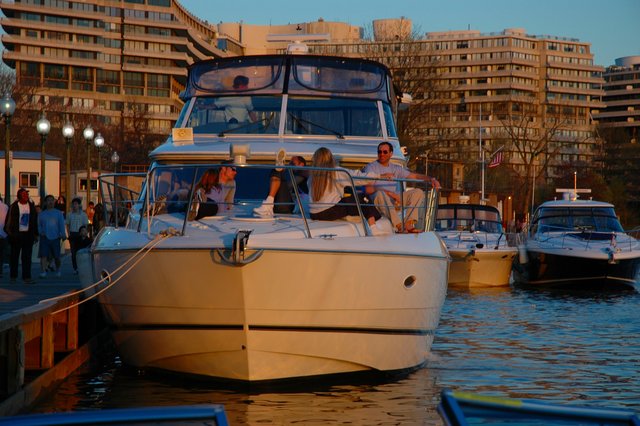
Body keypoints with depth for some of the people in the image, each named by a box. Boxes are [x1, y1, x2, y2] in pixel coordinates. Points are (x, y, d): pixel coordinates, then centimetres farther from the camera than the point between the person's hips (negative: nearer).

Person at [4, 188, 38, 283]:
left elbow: (35, 221, 13)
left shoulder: (31, 206, 7)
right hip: (16, 235, -3)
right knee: (14, 256, 6)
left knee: (27, 257, -2)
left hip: (28, 234, 3)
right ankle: (13, 276, 16)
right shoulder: (14, 207, -5)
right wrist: (9, 233, -9)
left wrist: (35, 234, 10)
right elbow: (9, 220, -4)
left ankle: (26, 277, -3)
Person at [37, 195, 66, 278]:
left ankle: (58, 270, 29)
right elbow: (39, 225, 15)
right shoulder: (41, 214, 12)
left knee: (56, 256, 5)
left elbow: (62, 225, 3)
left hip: (55, 237, 0)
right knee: (43, 255, -13)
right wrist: (40, 232, -5)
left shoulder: (58, 213, 9)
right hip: (44, 238, 0)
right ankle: (43, 271, -15)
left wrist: (63, 234, -11)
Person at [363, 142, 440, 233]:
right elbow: (368, 189, -13)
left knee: (418, 192, -8)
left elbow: (414, 176, 17)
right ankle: (399, 226, -42)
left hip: (394, 202, 6)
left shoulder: (396, 168, 20)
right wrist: (390, 193, -19)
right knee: (380, 193, -39)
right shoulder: (371, 167, 2)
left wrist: (431, 179, 0)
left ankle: (408, 224, -24)